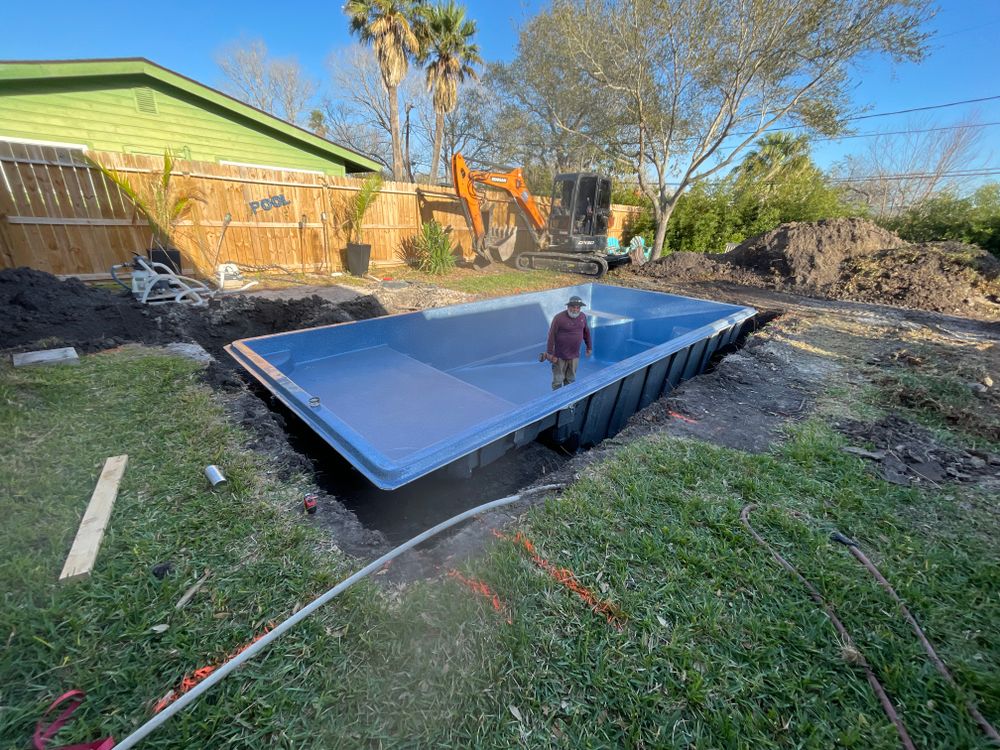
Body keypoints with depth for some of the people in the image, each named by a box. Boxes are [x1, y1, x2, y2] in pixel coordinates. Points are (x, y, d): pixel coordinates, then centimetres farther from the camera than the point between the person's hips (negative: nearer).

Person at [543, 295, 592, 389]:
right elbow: (551, 335, -13)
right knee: (558, 380, 3)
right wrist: (549, 353, -13)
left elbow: (586, 333, 16)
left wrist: (589, 347, 19)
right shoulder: (559, 317, -16)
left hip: (575, 355, 5)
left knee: (571, 379, 15)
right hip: (560, 356, -5)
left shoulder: (582, 317, 2)